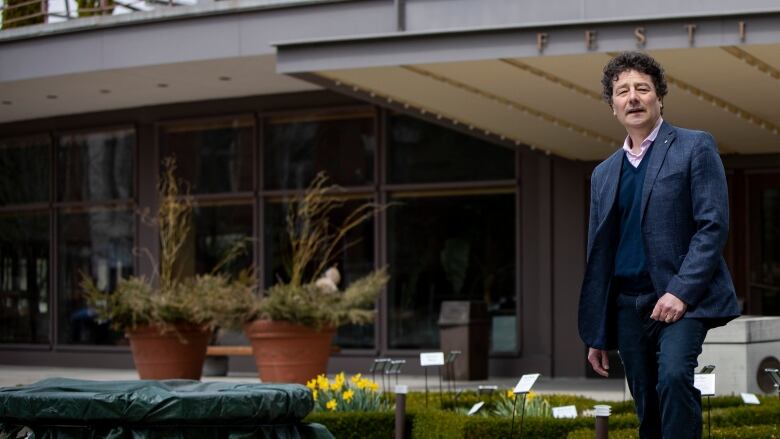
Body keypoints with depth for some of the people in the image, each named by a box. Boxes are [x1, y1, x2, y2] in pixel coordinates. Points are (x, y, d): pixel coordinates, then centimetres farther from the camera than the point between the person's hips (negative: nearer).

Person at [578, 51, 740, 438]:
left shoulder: (694, 148, 1)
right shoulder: (604, 173, 16)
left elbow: (713, 225, -8)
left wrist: (681, 291, -19)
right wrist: (596, 335, 13)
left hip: (682, 299, -5)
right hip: (627, 304, 5)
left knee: (673, 376, -28)